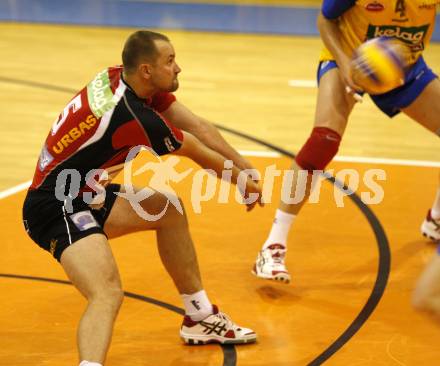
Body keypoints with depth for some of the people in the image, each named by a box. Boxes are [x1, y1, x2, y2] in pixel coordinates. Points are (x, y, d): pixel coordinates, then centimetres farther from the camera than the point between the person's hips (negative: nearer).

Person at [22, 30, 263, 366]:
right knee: (108, 294, -30)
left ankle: (200, 317, 30)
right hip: (56, 208, -11)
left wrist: (246, 169, 3)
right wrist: (244, 183, 9)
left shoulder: (121, 78, -1)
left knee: (168, 210, 21)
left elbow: (196, 125, 4)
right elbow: (200, 154, -7)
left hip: (84, 195, 11)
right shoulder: (134, 116, -24)